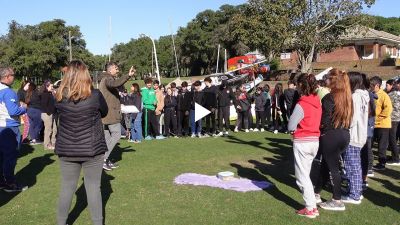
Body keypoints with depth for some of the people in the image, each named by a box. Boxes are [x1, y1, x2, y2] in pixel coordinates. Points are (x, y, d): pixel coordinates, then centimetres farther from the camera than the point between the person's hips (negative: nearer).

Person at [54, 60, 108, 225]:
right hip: (92, 149, -2)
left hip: (66, 150, 3)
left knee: (67, 187, 14)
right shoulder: (94, 95, -12)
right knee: (93, 187, 7)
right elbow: (104, 112, 5)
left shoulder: (60, 97, -6)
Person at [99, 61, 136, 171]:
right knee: (116, 135, -6)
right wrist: (128, 76, -44)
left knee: (107, 136, 13)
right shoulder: (108, 79, -13)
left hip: (104, 114, 10)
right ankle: (103, 158, -9)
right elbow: (115, 84, -36)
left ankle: (106, 160, 17)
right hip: (111, 113, -10)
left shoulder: (105, 79, 21)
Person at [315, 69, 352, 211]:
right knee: (326, 164, 18)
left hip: (331, 136, -8)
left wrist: (321, 130, 1)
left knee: (332, 168, 3)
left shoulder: (329, 97, -16)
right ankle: (316, 193, 31)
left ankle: (337, 201, 11)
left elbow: (325, 121, -17)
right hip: (345, 135, 8)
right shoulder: (347, 97, 7)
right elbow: (348, 118, 10)